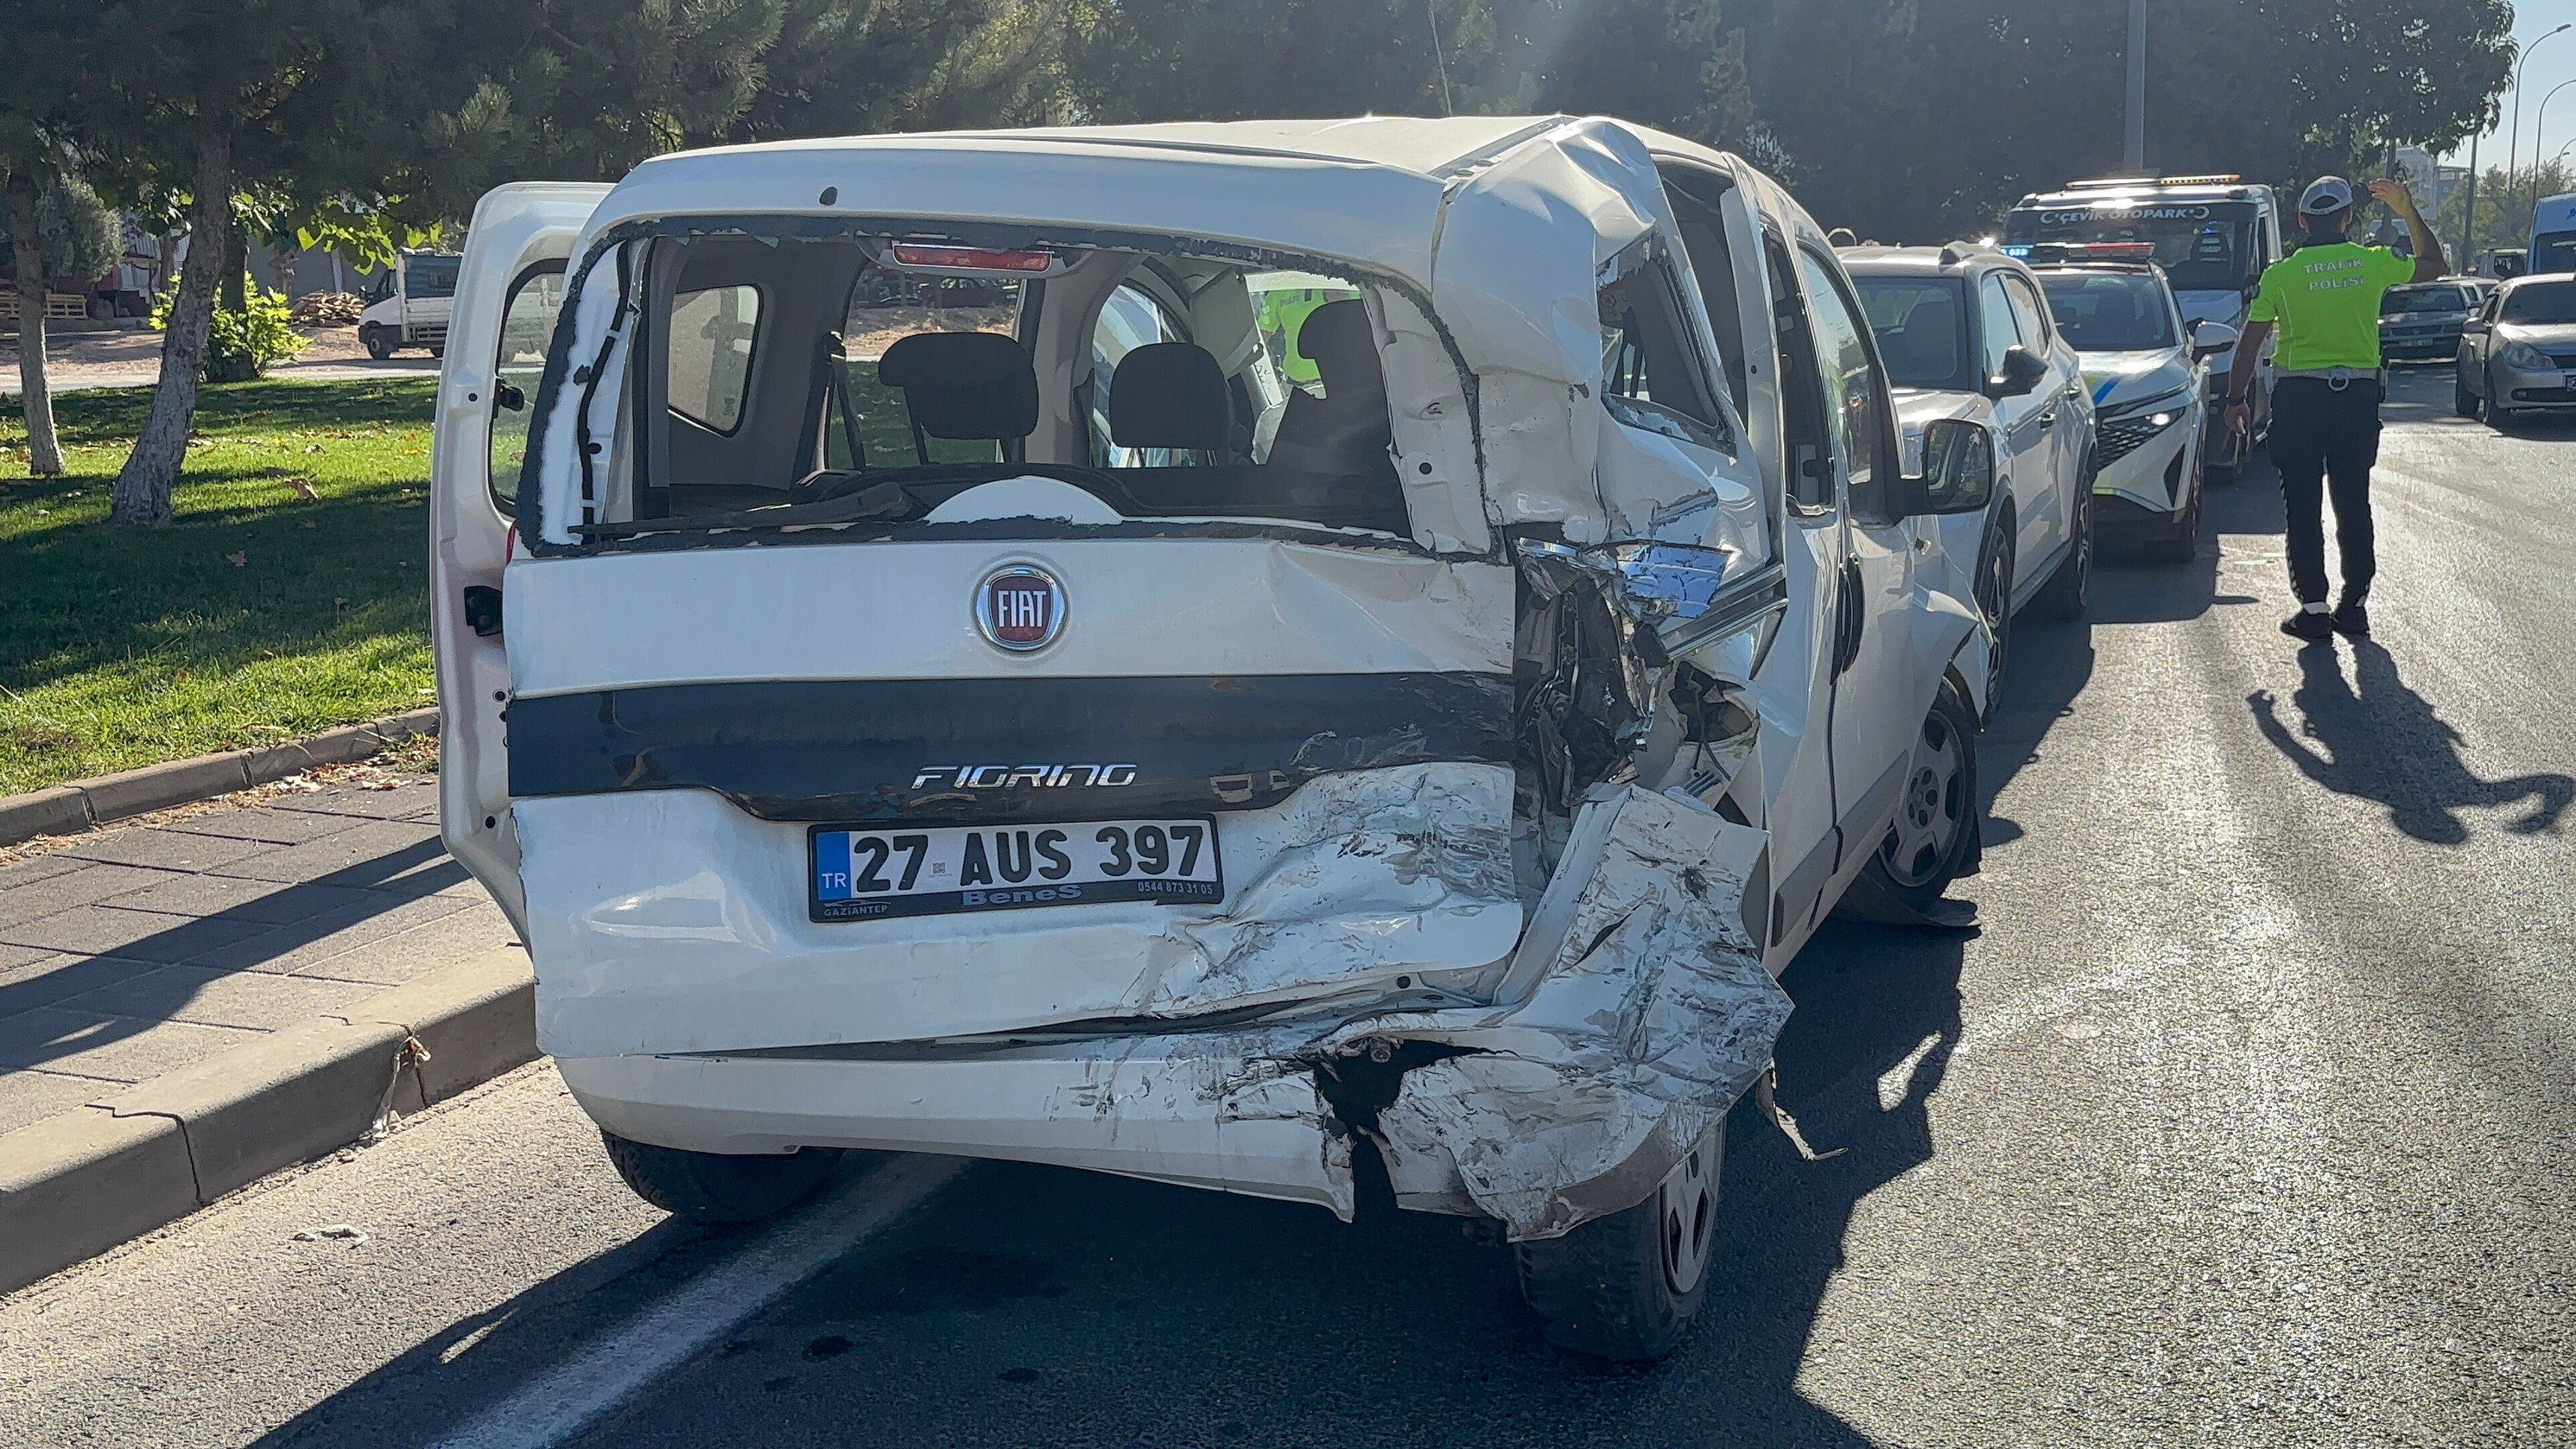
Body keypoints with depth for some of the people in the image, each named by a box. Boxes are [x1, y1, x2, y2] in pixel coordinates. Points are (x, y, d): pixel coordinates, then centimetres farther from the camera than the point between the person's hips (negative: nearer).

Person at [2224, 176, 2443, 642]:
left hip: (2299, 397, -2)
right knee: (2354, 505, 10)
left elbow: (2250, 342, -2)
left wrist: (2236, 399, 8)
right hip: (2358, 394, 2)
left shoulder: (2281, 274, -4)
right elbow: (2435, 266, 18)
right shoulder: (2374, 263, 0)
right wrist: (2409, 212, 23)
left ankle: (2313, 607, 0)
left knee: (2303, 508, 2)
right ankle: (2354, 605, 13)